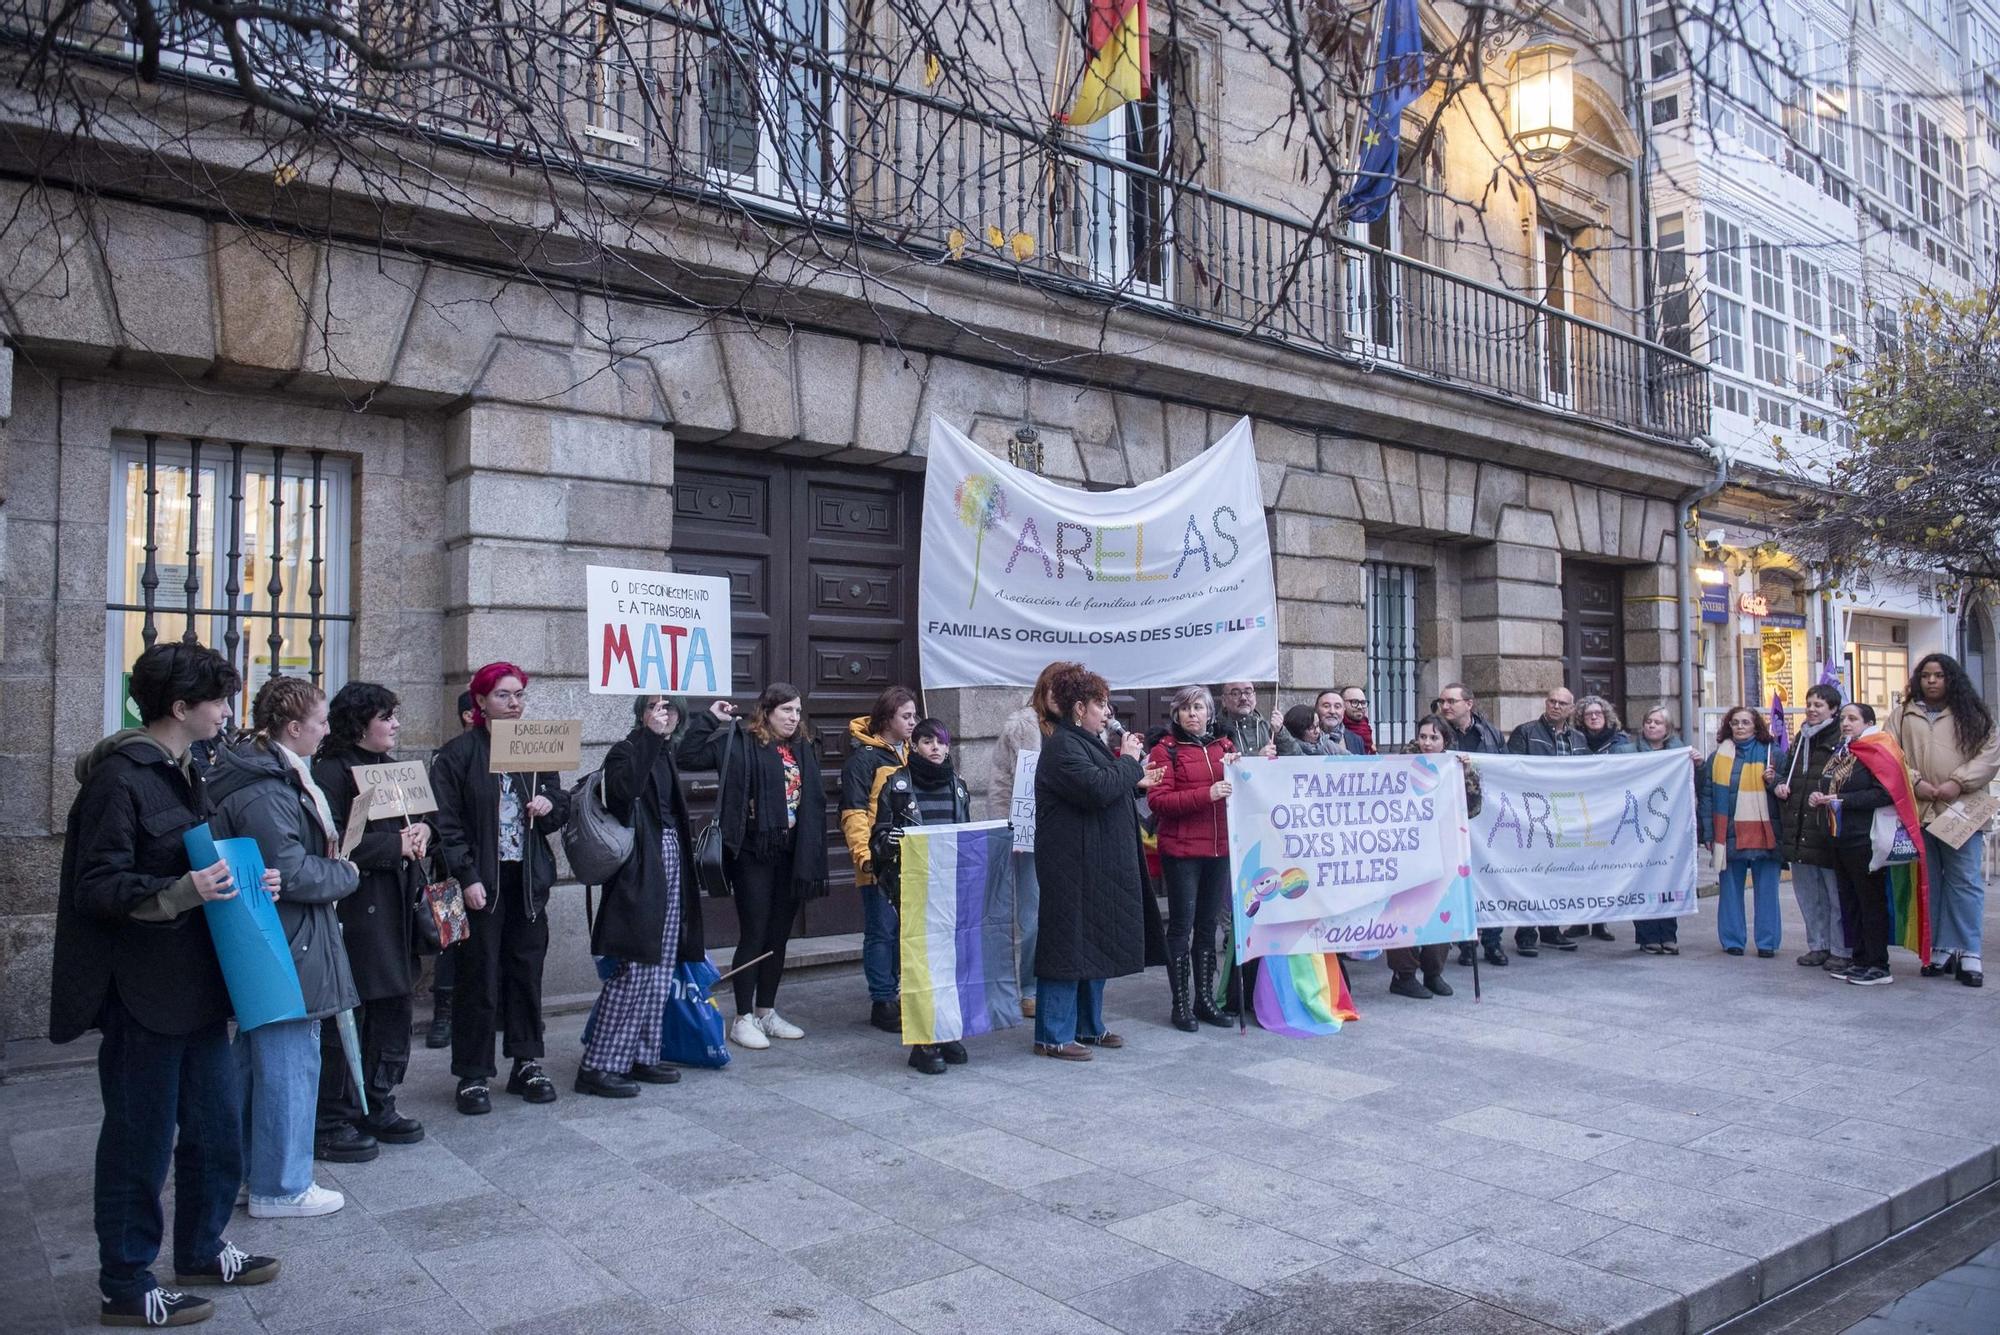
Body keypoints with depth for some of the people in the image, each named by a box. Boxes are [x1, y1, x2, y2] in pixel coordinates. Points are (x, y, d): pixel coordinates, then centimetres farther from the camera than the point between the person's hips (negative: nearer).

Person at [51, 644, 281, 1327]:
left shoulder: (183, 772, 12)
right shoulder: (118, 777, -15)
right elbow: (97, 886, -19)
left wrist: (247, 880, 4)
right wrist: (179, 893, -33)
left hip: (196, 984, 9)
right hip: (144, 994, -9)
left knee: (217, 1126, 17)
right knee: (140, 1140, 4)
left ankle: (201, 1251, 35)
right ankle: (124, 1287, 20)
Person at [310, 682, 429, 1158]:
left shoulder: (391, 767, 15)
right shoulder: (332, 771, -12)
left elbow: (416, 821, 23)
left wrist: (421, 831, 0)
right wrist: (396, 843, -16)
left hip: (394, 907, 9)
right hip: (354, 909, -9)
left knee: (394, 1008, 14)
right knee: (346, 1015, -1)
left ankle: (376, 1109, 27)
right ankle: (331, 1122, 11)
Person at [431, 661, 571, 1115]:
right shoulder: (459, 753, -4)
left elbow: (562, 808, 17)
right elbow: (447, 822, -8)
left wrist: (550, 805, -7)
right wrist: (467, 877, -15)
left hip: (529, 878, 4)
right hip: (482, 880, -4)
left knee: (527, 971, 9)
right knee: (479, 979, 0)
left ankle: (527, 1064, 21)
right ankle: (472, 1076, 11)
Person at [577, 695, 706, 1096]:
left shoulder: (665, 754, 16)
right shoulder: (626, 752, -8)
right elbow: (625, 788, -30)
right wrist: (651, 735, -27)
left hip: (670, 860, 9)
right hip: (640, 870, -9)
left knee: (659, 968, 11)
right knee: (635, 969, -9)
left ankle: (641, 1057, 19)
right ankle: (599, 1066, -2)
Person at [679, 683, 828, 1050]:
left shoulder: (804, 749, 11)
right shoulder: (740, 743, -5)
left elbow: (815, 804, 11)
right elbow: (690, 756, -14)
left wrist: (813, 859, 6)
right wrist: (710, 718, -17)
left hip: (790, 855, 6)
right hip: (753, 854, -6)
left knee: (779, 937, 13)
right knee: (753, 935, -1)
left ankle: (767, 1012, 25)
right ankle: (743, 1018, 9)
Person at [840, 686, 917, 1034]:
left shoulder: (909, 754, 15)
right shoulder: (864, 758, -9)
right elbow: (853, 813, -15)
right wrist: (864, 854, -24)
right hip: (879, 862, -7)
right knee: (882, 932, -1)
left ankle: (893, 995, 24)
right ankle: (882, 1004, 8)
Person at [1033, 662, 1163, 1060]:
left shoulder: (1084, 742, 18)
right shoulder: (1062, 746, -15)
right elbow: (1097, 790, -26)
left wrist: (1137, 783, 12)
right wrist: (1128, 761, -12)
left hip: (1098, 865, 11)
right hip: (1073, 866, -11)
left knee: (1096, 945, 15)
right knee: (1069, 945, -6)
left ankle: (1088, 1026, 25)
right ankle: (1053, 1036, 2)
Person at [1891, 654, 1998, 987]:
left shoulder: (1972, 715, 9)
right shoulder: (1903, 715, 11)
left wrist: (1958, 782, -11)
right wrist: (1914, 782, -9)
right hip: (1917, 812, 1)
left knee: (1965, 881, -2)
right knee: (1928, 883, 5)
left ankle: (1968, 954, 3)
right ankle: (1940, 950, 12)